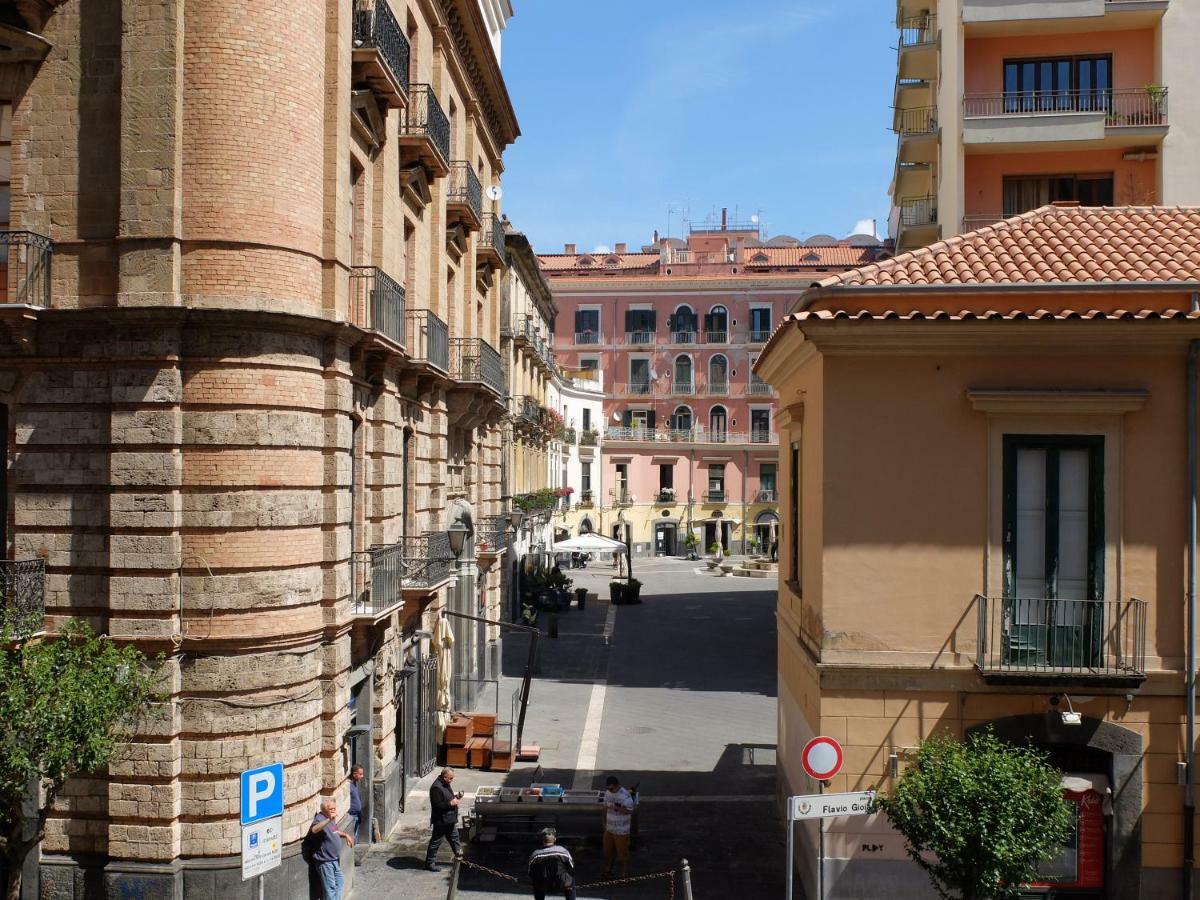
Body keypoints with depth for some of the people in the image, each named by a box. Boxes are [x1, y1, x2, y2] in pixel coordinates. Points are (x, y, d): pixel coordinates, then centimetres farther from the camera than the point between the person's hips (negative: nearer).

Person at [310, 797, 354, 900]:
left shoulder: (332, 819, 9)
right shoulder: (320, 818, -20)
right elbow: (314, 830, -44)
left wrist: (345, 835, 16)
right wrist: (328, 820, -53)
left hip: (335, 859, 9)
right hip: (325, 861, -9)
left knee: (339, 882, 21)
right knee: (330, 887, -1)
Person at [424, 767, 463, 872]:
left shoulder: (446, 784, 7)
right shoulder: (436, 788, -25)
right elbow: (437, 805, -27)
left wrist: (455, 797, 4)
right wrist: (451, 803, -25)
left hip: (450, 819, 10)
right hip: (441, 821, -10)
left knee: (454, 837, 22)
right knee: (436, 841, 2)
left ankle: (459, 855, 37)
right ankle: (430, 863, 14)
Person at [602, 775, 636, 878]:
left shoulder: (625, 795, -22)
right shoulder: (607, 793, -1)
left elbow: (630, 811, -21)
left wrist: (617, 808, -32)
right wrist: (604, 822, 17)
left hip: (621, 831, -6)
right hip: (609, 828, 6)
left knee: (622, 853, 5)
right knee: (608, 851, 17)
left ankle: (624, 874, 22)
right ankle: (608, 870, 38)